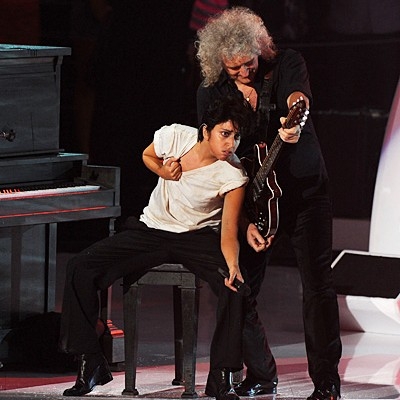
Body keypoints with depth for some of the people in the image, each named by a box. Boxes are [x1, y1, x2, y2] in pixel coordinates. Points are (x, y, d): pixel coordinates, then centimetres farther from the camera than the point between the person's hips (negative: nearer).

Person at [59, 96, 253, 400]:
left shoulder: (233, 175, -20)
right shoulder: (175, 136, -15)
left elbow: (229, 232, -23)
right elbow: (147, 155, 10)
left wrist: (233, 265, -43)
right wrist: (163, 171, -13)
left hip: (198, 237, -2)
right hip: (152, 229, 2)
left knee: (235, 288, -33)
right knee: (79, 269, -17)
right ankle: (91, 364, -5)